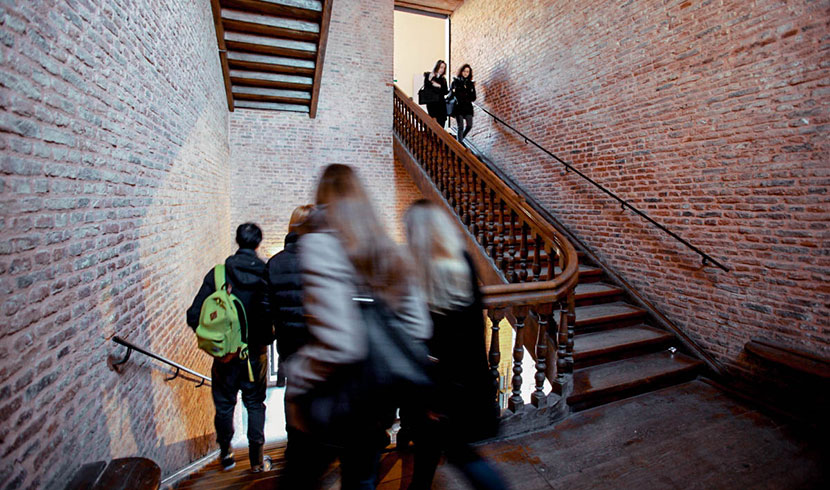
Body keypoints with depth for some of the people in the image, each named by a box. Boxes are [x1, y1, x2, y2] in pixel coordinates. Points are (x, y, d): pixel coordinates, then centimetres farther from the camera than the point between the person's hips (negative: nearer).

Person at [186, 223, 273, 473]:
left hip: (225, 353, 1)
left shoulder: (218, 273, -10)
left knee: (224, 404, 21)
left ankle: (226, 455, 39)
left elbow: (194, 316, -9)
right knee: (255, 405, 15)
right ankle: (257, 460, 27)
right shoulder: (266, 274, -12)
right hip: (256, 353, 0)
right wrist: (266, 339, 2)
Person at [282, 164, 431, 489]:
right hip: (376, 405, 6)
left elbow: (339, 345, -27)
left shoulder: (320, 245, -20)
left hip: (327, 410, -5)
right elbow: (417, 328, 1)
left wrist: (296, 379, -11)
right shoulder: (389, 252, 0)